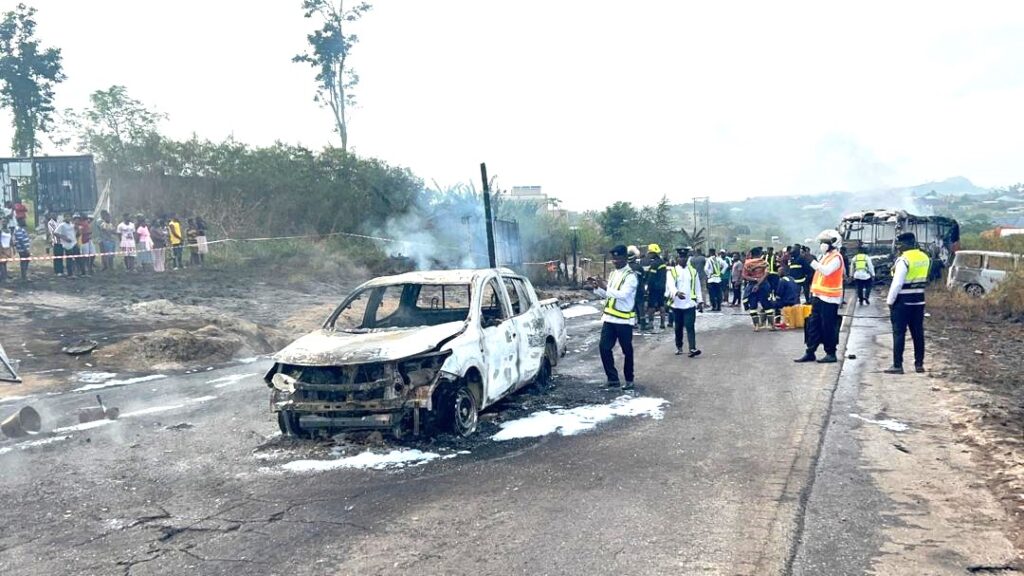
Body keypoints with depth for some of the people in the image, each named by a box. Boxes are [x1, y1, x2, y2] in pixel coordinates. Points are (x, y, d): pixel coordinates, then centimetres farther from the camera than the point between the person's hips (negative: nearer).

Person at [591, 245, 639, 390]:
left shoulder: (631, 276, -12)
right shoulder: (612, 274, 13)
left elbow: (623, 295, -25)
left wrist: (606, 287, -26)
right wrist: (598, 288, 0)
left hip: (624, 319, -7)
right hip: (609, 317, 7)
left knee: (627, 350, 5)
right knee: (604, 347, 2)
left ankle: (629, 380, 19)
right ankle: (613, 378, 12)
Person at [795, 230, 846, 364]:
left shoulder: (836, 257, -12)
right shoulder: (825, 256, 16)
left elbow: (826, 271, -27)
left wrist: (812, 261, -31)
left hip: (829, 298, -9)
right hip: (818, 296, 9)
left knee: (828, 327, -3)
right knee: (813, 325, 8)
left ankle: (831, 354, 6)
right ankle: (810, 352, 13)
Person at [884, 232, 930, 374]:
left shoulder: (904, 260, -16)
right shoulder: (925, 257, 9)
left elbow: (897, 283, -18)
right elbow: (924, 280, 14)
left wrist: (890, 300, -11)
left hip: (902, 301, -7)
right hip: (919, 300, 7)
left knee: (899, 333, -2)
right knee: (918, 332, 11)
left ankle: (897, 365, -2)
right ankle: (919, 364, 16)